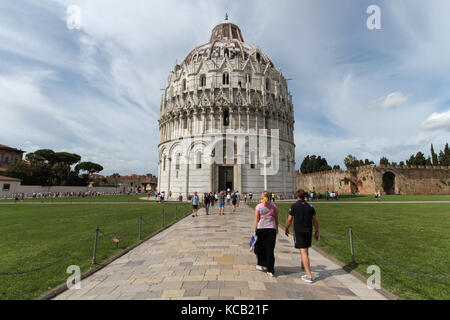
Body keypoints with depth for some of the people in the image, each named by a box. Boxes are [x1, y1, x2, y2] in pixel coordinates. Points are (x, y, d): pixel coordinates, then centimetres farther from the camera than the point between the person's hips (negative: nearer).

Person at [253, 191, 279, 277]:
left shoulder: (258, 206, -6)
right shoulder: (274, 206, 3)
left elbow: (256, 220, -7)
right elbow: (276, 219, 10)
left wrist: (255, 231, -1)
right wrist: (276, 229, 22)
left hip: (260, 229, -2)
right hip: (271, 229, 2)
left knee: (260, 248, 18)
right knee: (270, 249, 7)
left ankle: (261, 264, 29)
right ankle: (270, 270, 10)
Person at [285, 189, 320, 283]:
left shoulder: (294, 206, -8)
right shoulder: (310, 206, 5)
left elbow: (289, 220, -6)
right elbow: (315, 220, 7)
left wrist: (286, 229, 10)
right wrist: (317, 232, 15)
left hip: (298, 231, -5)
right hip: (308, 231, 5)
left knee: (303, 252, -5)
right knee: (306, 250, 24)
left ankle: (309, 276, -6)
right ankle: (303, 265, 46)